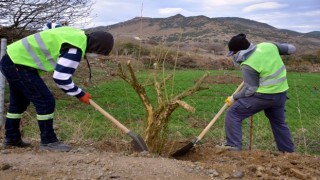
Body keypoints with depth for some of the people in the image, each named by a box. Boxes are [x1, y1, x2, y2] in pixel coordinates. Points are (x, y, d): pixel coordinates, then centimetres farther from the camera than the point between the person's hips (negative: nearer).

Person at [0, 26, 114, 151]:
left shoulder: (76, 35, 7)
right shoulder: (75, 49, -21)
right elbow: (61, 77, -21)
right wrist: (80, 94, -9)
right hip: (18, 64, -10)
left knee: (19, 101, 22)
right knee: (45, 101, -6)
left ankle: (11, 138, 35)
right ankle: (48, 141, 5)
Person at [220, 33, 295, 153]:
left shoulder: (248, 65, -18)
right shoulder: (268, 45, -1)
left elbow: (250, 89, -15)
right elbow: (291, 49, 10)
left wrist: (234, 98, -3)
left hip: (263, 95, -8)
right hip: (280, 93, 8)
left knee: (233, 113, -2)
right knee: (279, 122, 25)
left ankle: (233, 146, -7)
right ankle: (288, 151, 33)